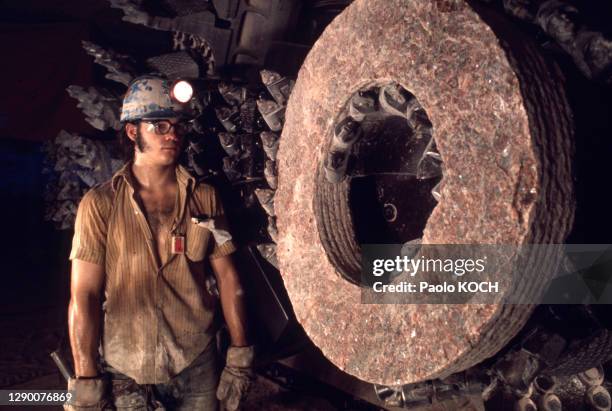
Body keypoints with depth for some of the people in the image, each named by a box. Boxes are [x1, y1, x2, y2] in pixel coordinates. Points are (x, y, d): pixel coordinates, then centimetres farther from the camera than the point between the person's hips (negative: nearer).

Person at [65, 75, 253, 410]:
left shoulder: (205, 198, 1)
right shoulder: (101, 204, -7)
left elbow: (228, 278, 2)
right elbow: (84, 297, -10)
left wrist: (239, 357, 0)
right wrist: (86, 384, -13)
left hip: (198, 365, 2)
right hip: (125, 372, -2)